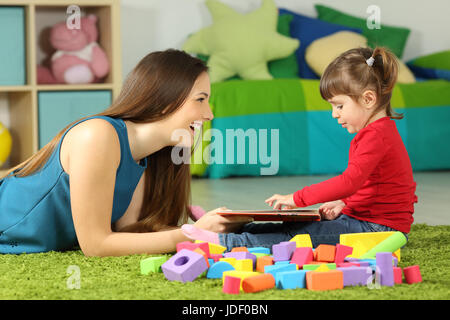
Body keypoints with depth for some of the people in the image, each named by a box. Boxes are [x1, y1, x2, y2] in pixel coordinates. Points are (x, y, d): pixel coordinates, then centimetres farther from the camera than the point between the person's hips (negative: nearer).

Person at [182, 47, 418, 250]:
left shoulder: (376, 135, -18)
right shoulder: (381, 131, 18)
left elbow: (350, 181, -29)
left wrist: (297, 198, -27)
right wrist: (344, 203, 7)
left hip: (375, 229, -11)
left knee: (298, 235, -19)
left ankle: (225, 242, -26)